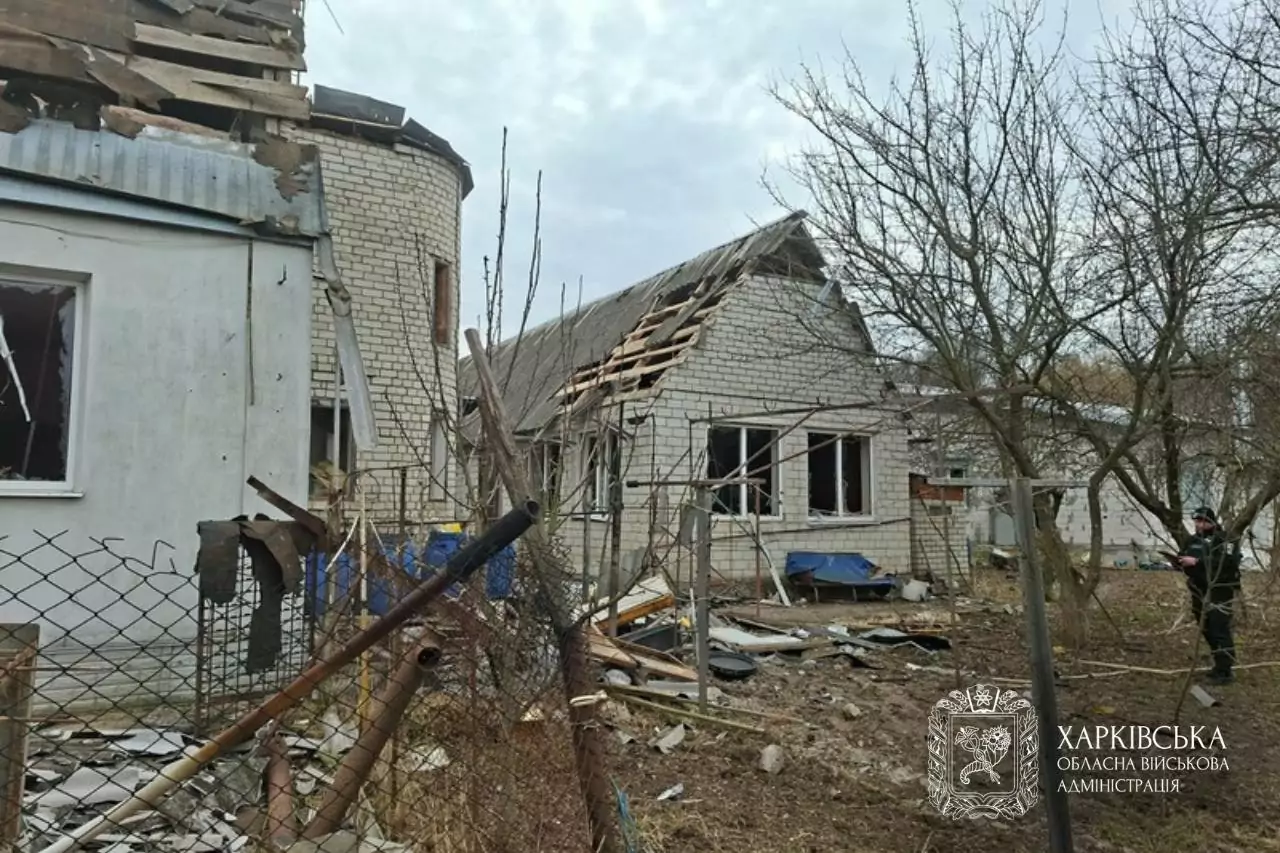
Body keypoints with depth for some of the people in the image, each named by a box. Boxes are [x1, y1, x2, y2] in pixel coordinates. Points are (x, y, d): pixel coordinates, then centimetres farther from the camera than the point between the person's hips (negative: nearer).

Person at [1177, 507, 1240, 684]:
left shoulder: (1223, 541, -14)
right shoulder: (1193, 540, 11)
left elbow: (1228, 562, -29)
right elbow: (1181, 558, 19)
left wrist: (1197, 562, -29)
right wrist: (1183, 561, -5)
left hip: (1219, 594, -8)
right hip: (1200, 592, 8)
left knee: (1220, 631, -9)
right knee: (1208, 631, 16)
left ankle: (1224, 671, -4)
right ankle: (1219, 665, 28)